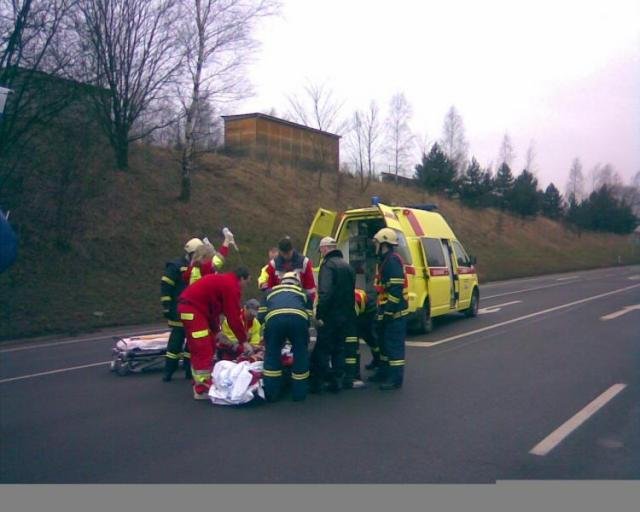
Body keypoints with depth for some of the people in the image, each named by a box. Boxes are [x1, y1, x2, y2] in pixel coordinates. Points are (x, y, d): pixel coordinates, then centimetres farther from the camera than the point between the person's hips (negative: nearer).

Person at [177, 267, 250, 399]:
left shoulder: (224, 281, 18)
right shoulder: (231, 286, -12)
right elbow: (234, 317, -13)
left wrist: (216, 330, 19)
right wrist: (244, 340, -4)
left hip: (190, 307, 11)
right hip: (192, 309, -11)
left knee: (209, 346, 18)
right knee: (203, 349, -9)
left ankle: (202, 381, 26)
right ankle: (202, 390, -6)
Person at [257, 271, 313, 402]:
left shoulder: (270, 292, 39)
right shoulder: (304, 293, 37)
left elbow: (261, 316, 29)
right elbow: (309, 318, 28)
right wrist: (296, 340, 42)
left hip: (274, 318, 0)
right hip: (298, 317, 0)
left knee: (272, 354, 19)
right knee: (300, 354, 19)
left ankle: (271, 394, 21)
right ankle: (299, 394, 24)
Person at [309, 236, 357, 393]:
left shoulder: (328, 265, -13)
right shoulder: (347, 266, 14)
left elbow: (325, 292, -24)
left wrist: (319, 314, -22)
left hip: (330, 316, -8)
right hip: (346, 315, 8)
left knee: (322, 350, 0)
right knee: (339, 349, 14)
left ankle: (317, 383, 0)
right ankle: (337, 381, 16)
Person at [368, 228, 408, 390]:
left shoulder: (393, 260, -17)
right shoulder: (385, 260, 17)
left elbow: (396, 289, -24)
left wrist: (388, 312, -24)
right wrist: (380, 310, 23)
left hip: (394, 312, -11)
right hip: (386, 310, 11)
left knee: (394, 344, -6)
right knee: (384, 342, 18)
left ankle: (395, 379, -1)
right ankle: (384, 373, 30)